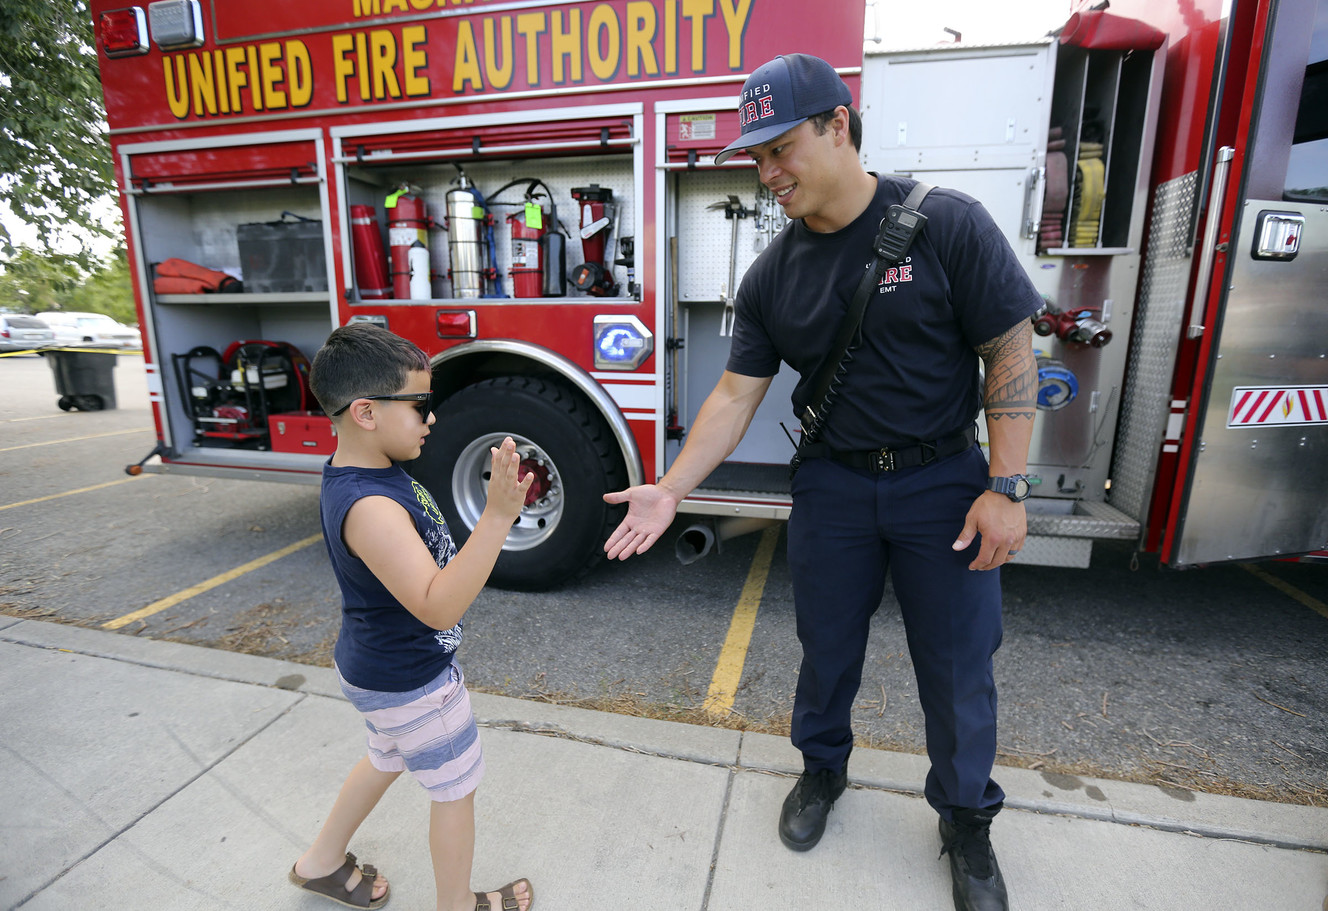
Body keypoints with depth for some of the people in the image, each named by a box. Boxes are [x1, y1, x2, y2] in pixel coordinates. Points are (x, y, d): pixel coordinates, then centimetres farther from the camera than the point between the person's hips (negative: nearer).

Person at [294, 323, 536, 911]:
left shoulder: (368, 471, -5)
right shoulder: (369, 508, -36)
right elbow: (437, 606, -42)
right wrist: (497, 516, -49)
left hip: (381, 666, 10)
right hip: (411, 683, -10)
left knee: (387, 759, 34)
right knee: (455, 789, 14)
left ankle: (322, 862, 56)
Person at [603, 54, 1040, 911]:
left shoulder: (947, 224, -11)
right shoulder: (772, 275, -1)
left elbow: (1011, 354, -8)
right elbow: (736, 394, -2)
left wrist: (1006, 487, -13)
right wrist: (670, 489, -10)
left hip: (943, 478, -2)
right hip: (833, 482, 3)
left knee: (959, 668, 10)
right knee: (828, 647, 16)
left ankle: (967, 820, 37)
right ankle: (824, 769, 44)